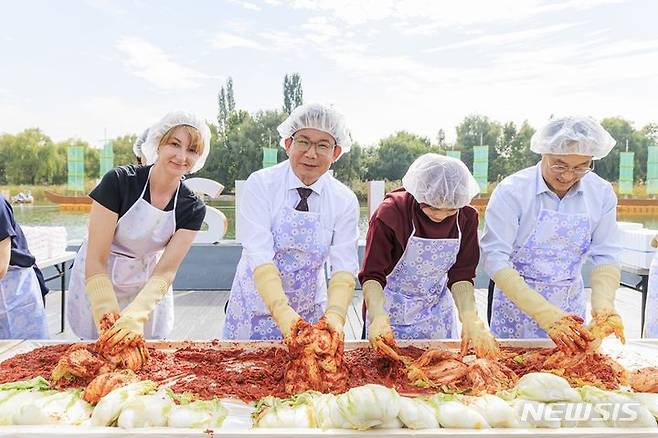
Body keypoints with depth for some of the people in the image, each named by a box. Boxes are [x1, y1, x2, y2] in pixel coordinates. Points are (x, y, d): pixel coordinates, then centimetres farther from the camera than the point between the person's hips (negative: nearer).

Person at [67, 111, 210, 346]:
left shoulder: (192, 209, -14)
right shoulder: (119, 181, -23)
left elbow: (165, 271, -18)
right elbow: (96, 259, -23)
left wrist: (135, 315, -34)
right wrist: (109, 315, -32)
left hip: (148, 289, 3)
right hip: (97, 284, -2)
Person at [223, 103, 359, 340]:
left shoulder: (345, 201, -9)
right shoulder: (260, 184, -16)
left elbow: (344, 266, -15)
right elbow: (259, 255, -25)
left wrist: (335, 315, -32)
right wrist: (282, 311, -37)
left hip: (311, 313, 2)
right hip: (257, 306, -1)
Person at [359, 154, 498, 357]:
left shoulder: (467, 217, -11)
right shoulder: (390, 212, -24)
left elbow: (461, 275, -9)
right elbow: (372, 275, -23)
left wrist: (470, 317, -25)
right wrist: (378, 316, -39)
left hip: (437, 312, 4)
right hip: (392, 309, -3)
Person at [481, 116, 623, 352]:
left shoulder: (601, 193, -7)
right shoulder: (512, 191, -20)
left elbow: (605, 257, -4)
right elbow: (495, 259, -24)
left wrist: (604, 305, -24)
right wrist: (545, 314, -31)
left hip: (570, 309, 4)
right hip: (517, 304, -3)